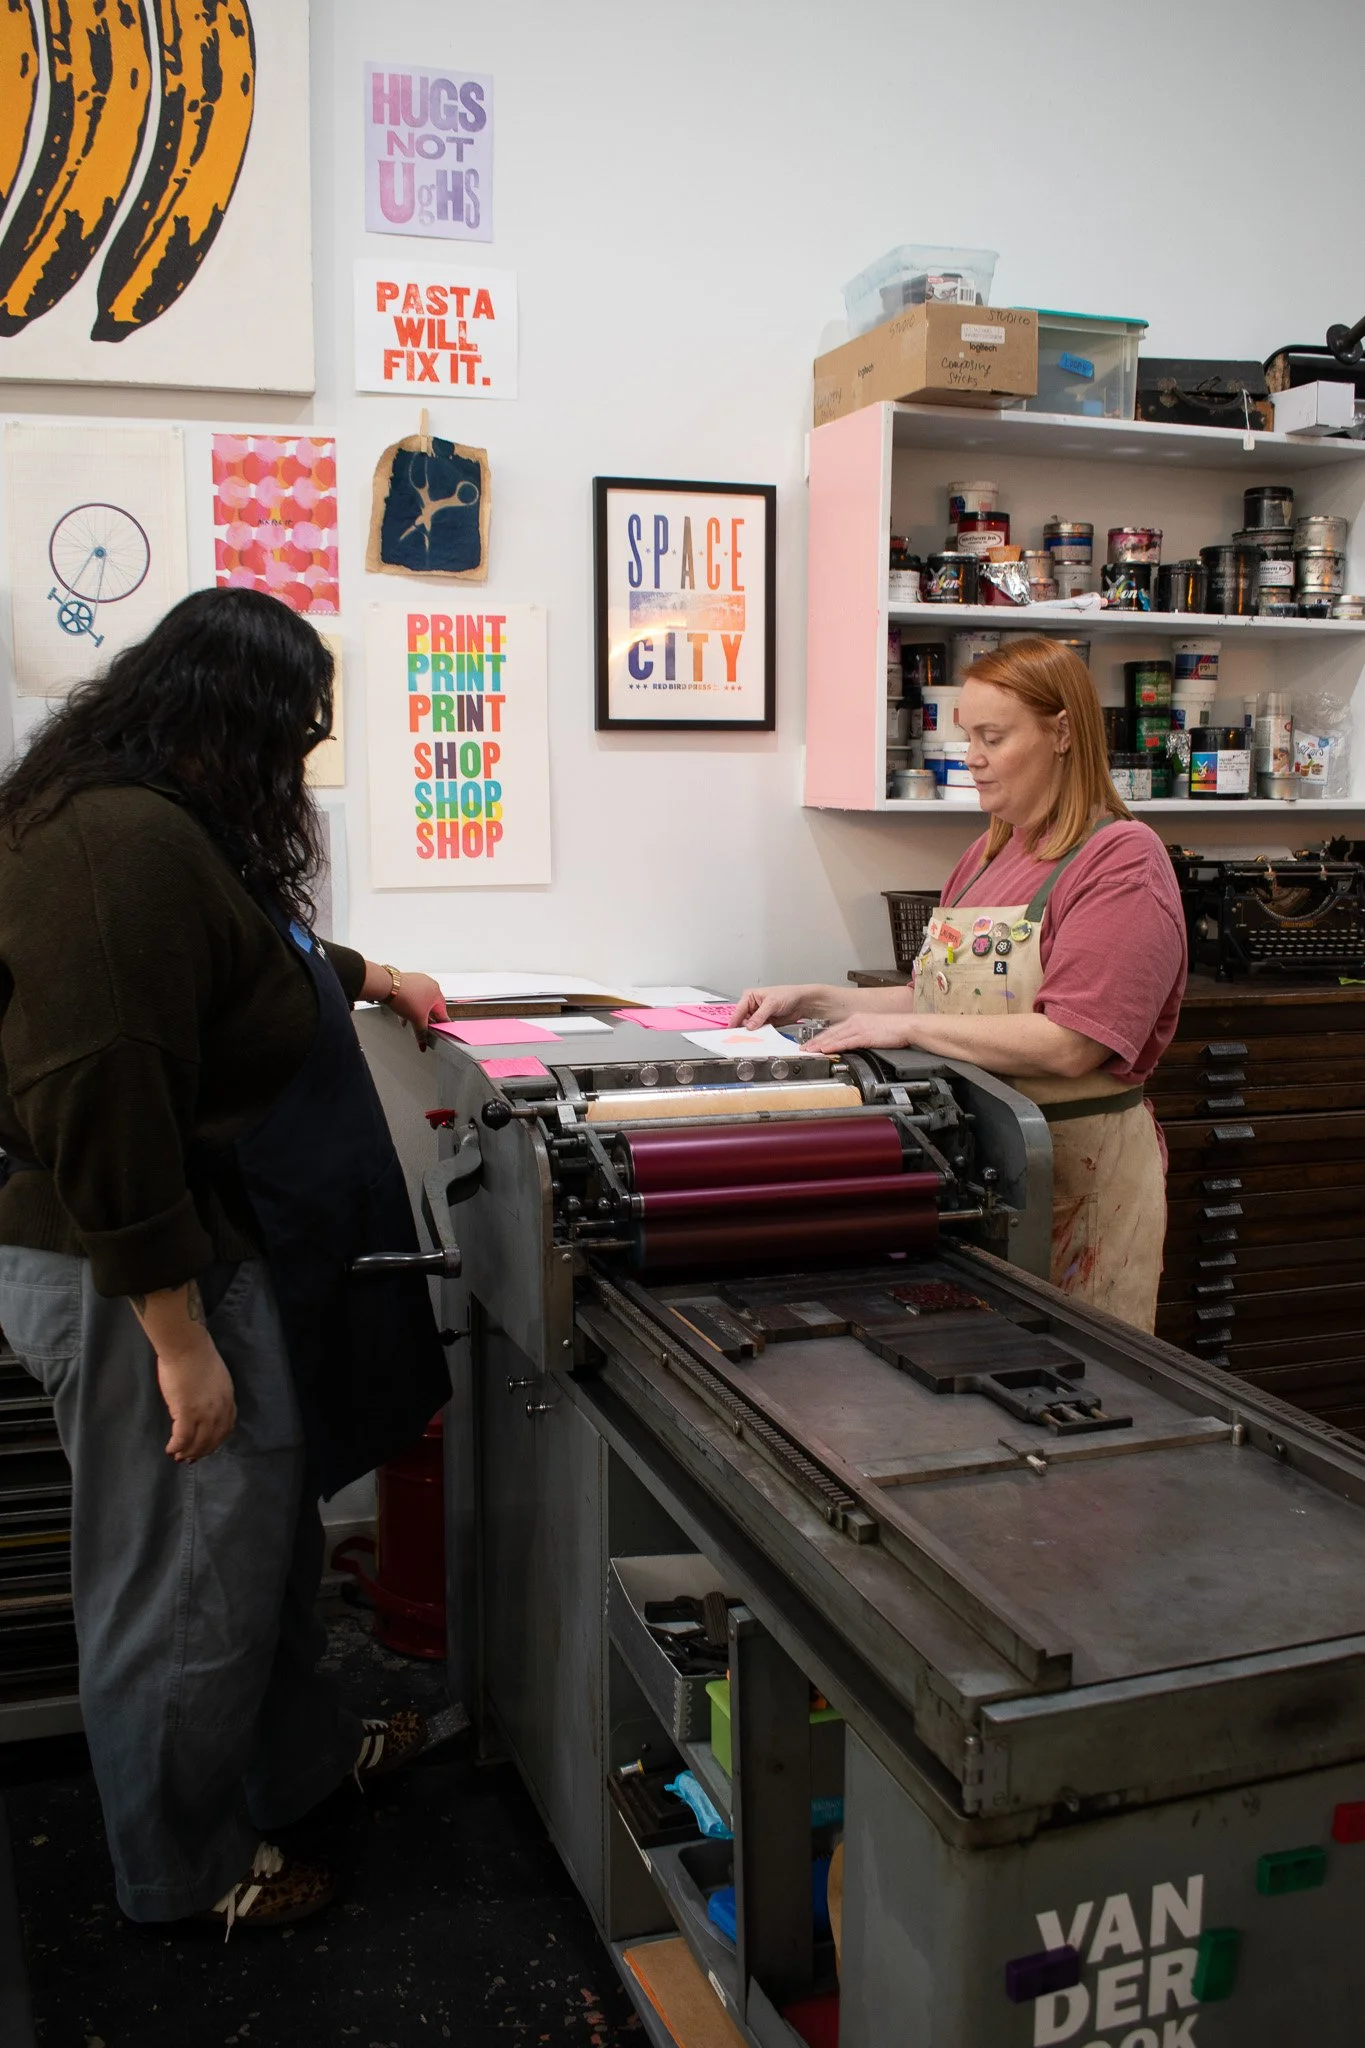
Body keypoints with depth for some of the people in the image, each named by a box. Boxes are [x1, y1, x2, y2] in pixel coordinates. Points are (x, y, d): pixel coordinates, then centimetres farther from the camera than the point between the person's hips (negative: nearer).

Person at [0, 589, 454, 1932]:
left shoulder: (165, 826, 10)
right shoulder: (122, 842, -25)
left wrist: (367, 979, 44)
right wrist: (180, 1339, -24)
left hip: (221, 1252, 11)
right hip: (147, 1280, -11)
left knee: (266, 1532, 25)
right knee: (184, 1576, 8)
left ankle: (302, 1750, 46)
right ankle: (187, 1871, 29)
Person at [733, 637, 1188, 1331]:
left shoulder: (1122, 859, -12)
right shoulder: (988, 854, 13)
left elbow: (1068, 1045, -22)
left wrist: (906, 1026, -19)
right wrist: (812, 1001, 6)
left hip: (1077, 1168, -7)